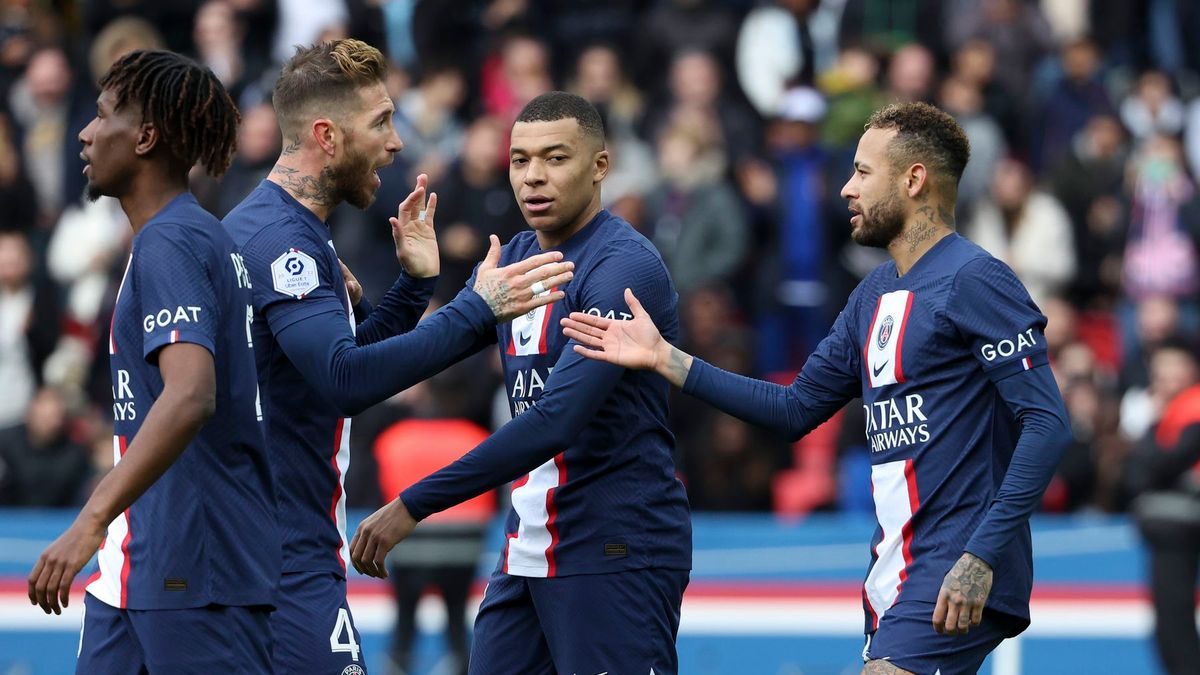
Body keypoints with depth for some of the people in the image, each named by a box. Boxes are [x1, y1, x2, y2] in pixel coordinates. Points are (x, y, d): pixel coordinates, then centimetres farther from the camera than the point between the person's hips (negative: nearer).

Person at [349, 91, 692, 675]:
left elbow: (557, 419, -26)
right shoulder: (512, 260, 12)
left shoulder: (625, 267, -16)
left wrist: (414, 506, -27)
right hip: (527, 553, 8)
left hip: (616, 555, -8)